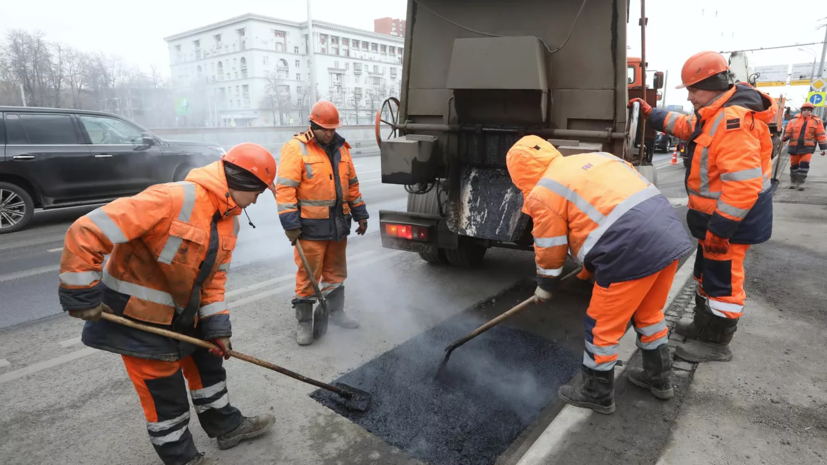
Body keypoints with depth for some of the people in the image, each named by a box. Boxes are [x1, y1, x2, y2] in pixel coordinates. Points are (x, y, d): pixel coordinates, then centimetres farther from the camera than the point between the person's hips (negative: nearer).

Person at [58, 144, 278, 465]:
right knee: (164, 392, 5)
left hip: (183, 313, 8)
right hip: (137, 316, -8)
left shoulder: (229, 219, -1)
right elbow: (86, 232, -30)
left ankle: (226, 426, 41)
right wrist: (82, 295, -24)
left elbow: (214, 276, 5)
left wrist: (217, 326, -1)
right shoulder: (172, 199, -31)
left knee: (208, 366, 20)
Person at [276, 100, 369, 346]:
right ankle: (304, 324, 15)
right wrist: (291, 224, -19)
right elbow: (285, 188, -14)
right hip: (311, 226, -6)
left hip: (337, 224, 6)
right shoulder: (296, 148, -9)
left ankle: (336, 313, 34)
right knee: (307, 277, 1)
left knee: (336, 272, 17)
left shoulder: (341, 148, 11)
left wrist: (360, 214, 16)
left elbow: (352, 184, 18)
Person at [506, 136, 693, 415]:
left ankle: (598, 395, 29)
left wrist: (545, 287, 27)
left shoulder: (543, 194, -1)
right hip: (670, 235, 9)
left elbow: (550, 252, 7)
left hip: (632, 251, -9)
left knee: (603, 326, 11)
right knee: (648, 313, 28)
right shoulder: (593, 158, 23)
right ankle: (659, 379, 47)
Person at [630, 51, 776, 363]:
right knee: (707, 271, 22)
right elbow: (686, 126, 28)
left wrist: (720, 227, -29)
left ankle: (715, 343, 18)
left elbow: (743, 183, -33)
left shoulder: (734, 120, -28)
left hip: (730, 218, -11)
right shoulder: (716, 114, 6)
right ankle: (704, 326, 38)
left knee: (723, 279, 2)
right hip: (717, 214, 11)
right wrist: (650, 114, 22)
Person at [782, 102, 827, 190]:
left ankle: (800, 182, -2)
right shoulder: (794, 120, 5)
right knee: (794, 165, 10)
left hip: (807, 147, -2)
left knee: (804, 164, -10)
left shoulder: (816, 121, 2)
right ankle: (793, 182, 24)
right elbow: (788, 132, 7)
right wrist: (784, 138, -16)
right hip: (794, 146, 2)